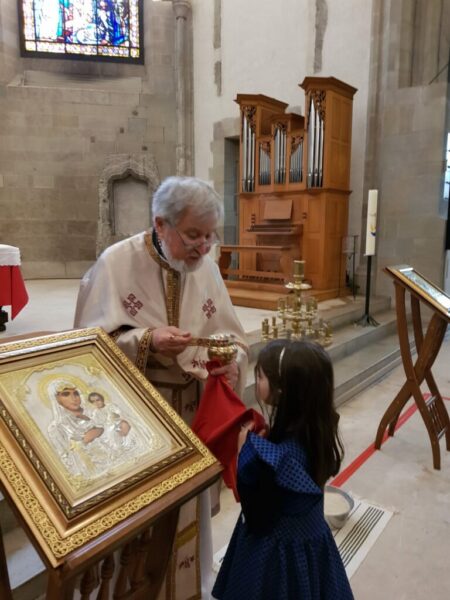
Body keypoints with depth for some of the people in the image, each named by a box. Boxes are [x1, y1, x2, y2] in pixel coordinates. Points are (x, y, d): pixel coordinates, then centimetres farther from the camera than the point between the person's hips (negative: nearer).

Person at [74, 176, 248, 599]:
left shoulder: (206, 267, -1)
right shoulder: (116, 262, -14)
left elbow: (232, 336, 4)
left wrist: (230, 361, -17)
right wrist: (146, 341, -28)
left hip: (193, 412, 5)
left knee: (189, 506, 21)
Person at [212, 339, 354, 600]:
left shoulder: (281, 457, -36)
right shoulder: (318, 428, -12)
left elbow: (257, 518, -23)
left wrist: (246, 452, -22)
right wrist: (257, 441, -9)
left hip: (279, 551, -6)